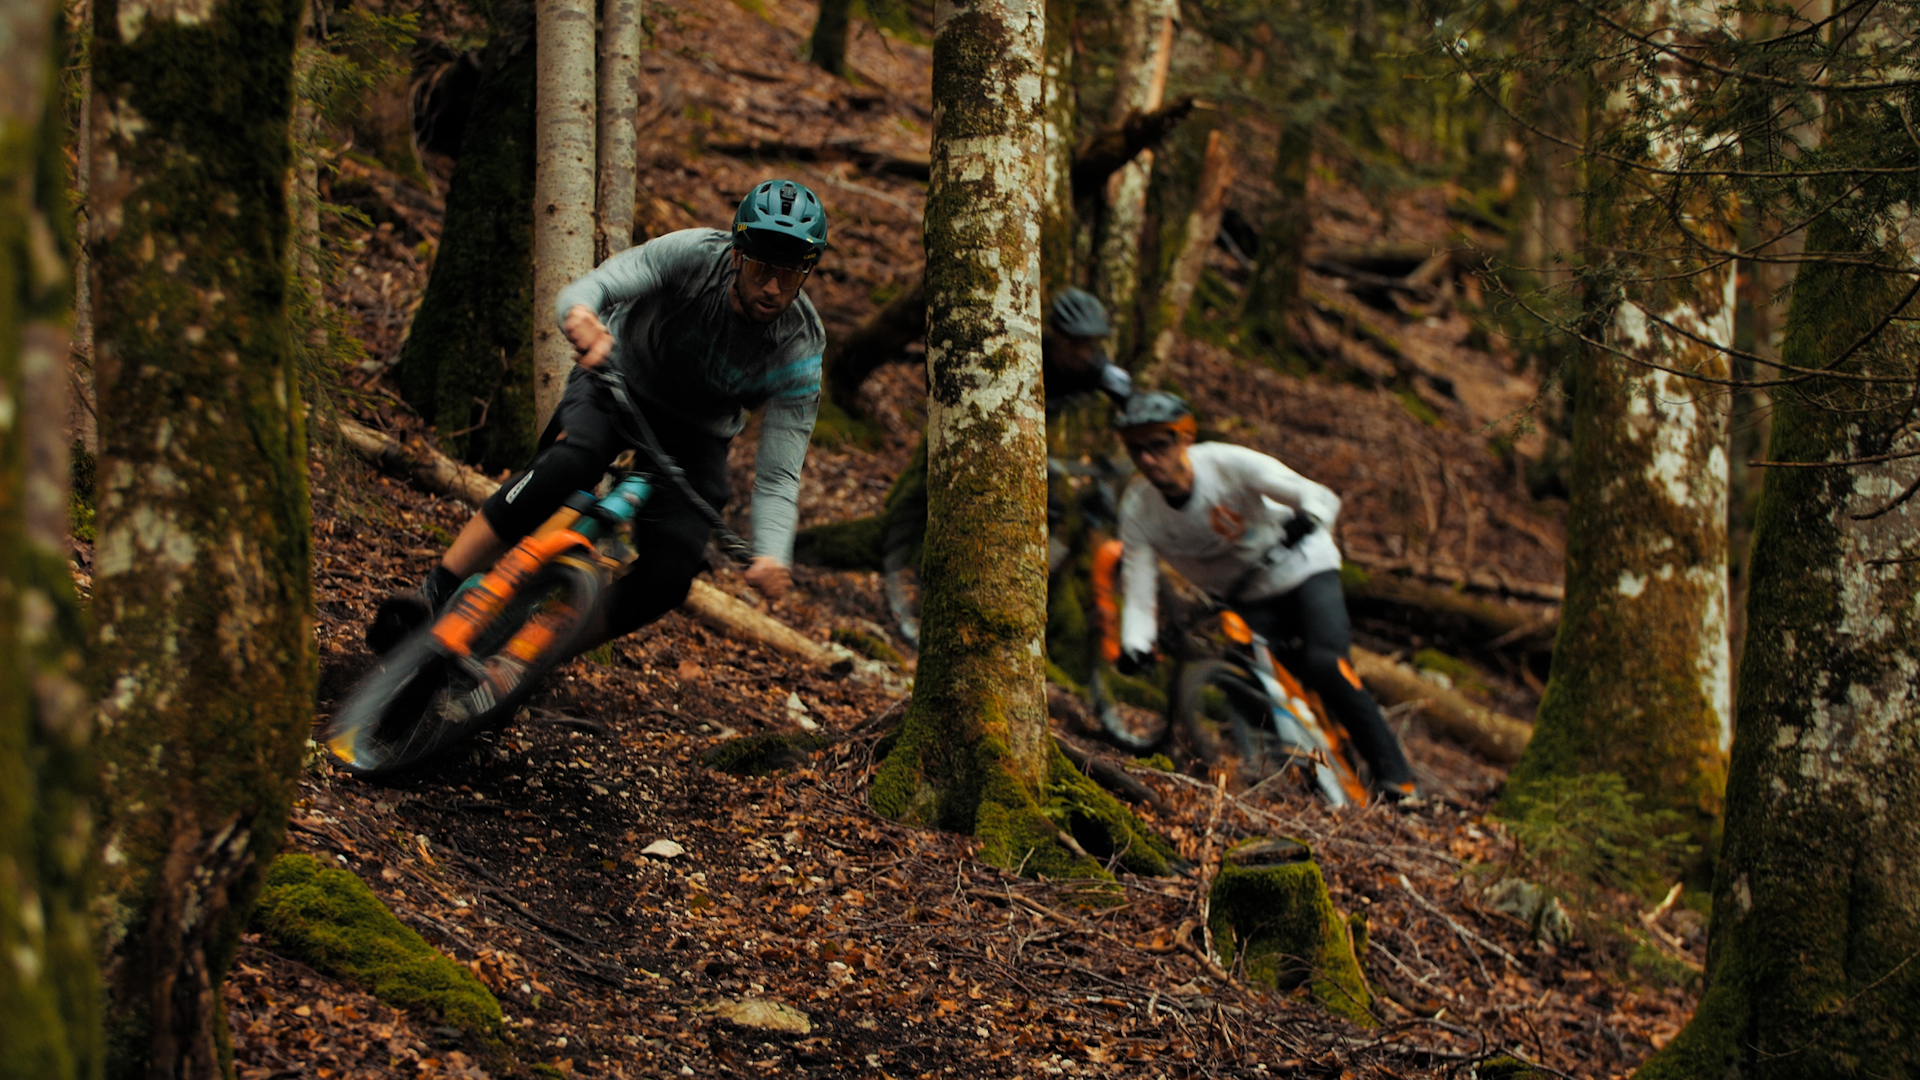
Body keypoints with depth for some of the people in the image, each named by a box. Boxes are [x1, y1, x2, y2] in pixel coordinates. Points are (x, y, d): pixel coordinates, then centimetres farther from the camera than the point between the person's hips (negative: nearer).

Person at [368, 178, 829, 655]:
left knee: (668, 576, -20)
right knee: (566, 464, -34)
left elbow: (778, 475, -24)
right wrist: (581, 313, -62)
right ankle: (433, 597, -31)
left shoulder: (800, 354, -25)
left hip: (693, 433, 2)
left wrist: (771, 554, -43)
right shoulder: (695, 254, -28)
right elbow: (589, 290, -36)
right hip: (620, 378, -1)